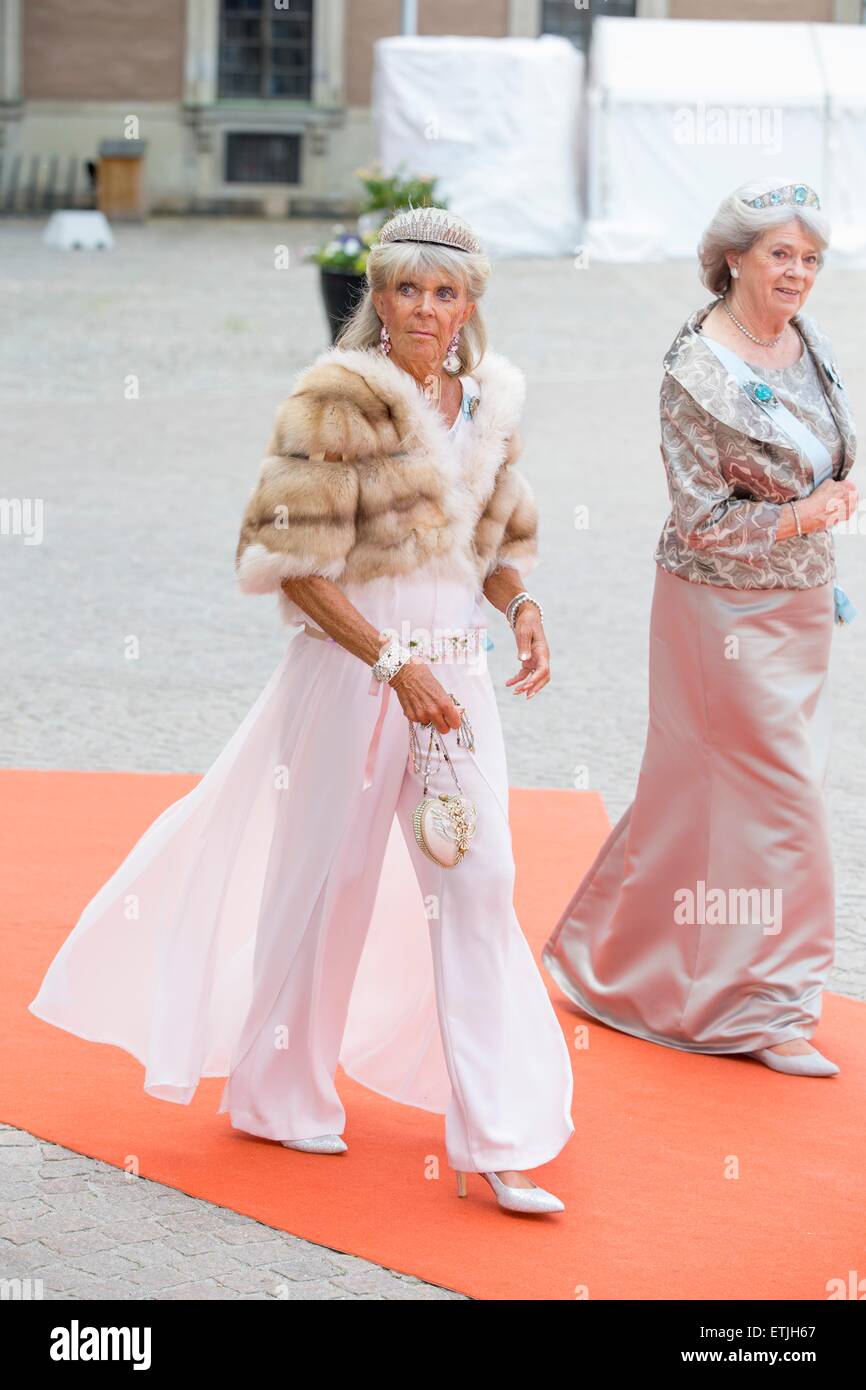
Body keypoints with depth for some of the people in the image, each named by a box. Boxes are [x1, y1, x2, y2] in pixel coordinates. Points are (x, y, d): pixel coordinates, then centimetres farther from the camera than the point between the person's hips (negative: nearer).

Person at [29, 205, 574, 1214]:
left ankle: (497, 1142, 3)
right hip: (352, 668, -5)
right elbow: (297, 561, -14)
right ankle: (277, 1093, 28)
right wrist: (395, 663, -19)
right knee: (327, 883, 6)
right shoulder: (337, 399, -11)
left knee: (477, 887, 0)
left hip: (455, 671, 5)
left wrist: (522, 605, -2)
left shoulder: (488, 403, 8)